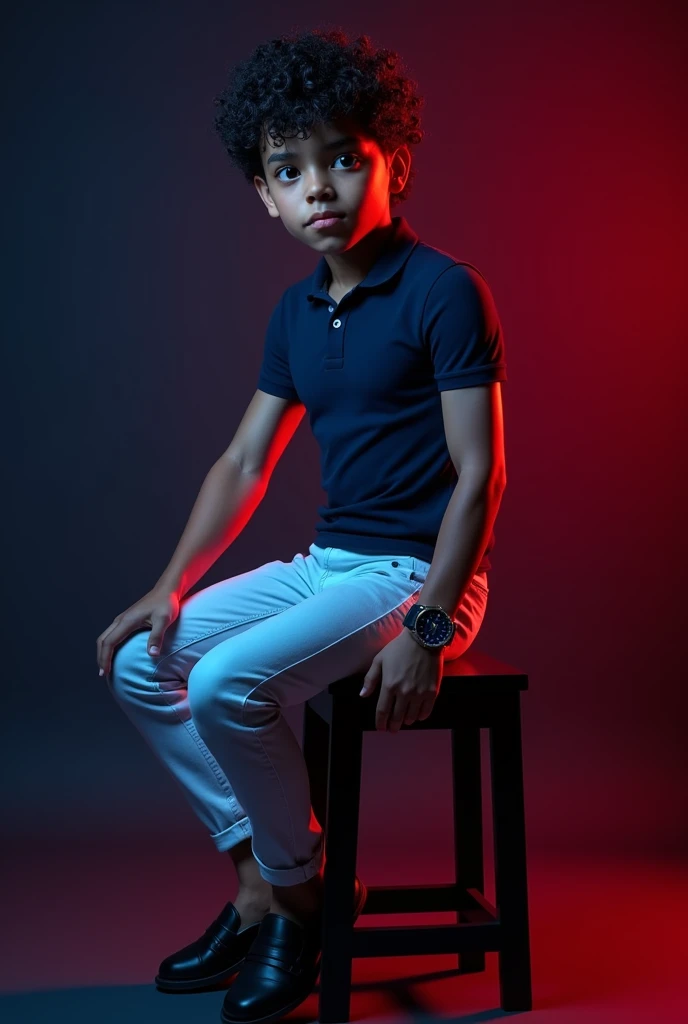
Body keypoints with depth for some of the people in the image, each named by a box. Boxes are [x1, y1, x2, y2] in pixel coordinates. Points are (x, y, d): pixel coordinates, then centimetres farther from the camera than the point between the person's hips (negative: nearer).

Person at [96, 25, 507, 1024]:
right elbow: (244, 465, 12)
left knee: (228, 683, -25)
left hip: (420, 574, -8)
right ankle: (258, 875, 9)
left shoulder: (445, 291, -13)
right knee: (140, 663, 3)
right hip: (327, 563, 8)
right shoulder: (296, 311, 9)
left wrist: (426, 629, -22)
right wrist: (168, 590, 5)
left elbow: (479, 473, -16)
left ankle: (297, 895, 1)